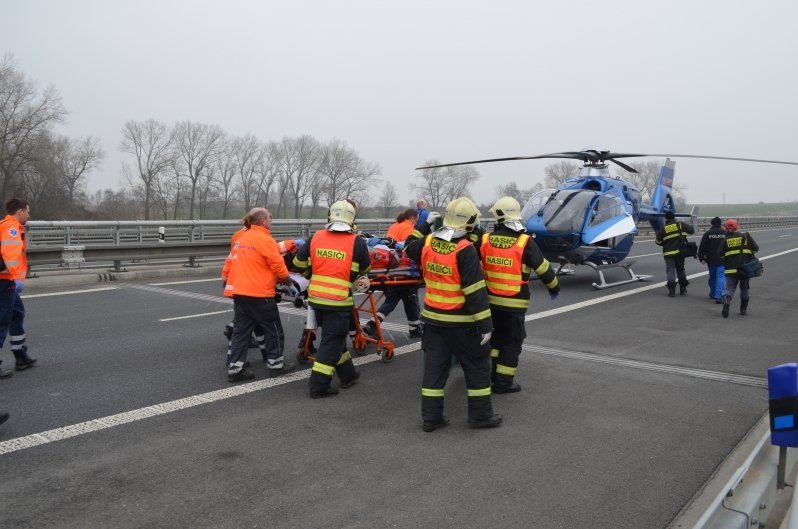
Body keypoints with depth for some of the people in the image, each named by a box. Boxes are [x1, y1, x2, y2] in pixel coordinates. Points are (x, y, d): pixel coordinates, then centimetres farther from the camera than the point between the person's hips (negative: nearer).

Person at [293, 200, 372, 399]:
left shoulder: (316, 237, 3)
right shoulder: (357, 242, -6)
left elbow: (299, 262, 10)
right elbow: (365, 269, 7)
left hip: (316, 297, 5)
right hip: (339, 300, -5)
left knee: (334, 337, 20)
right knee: (331, 341, 5)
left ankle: (347, 375, 33)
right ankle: (318, 386, 8)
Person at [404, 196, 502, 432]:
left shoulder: (428, 242, -1)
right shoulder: (465, 250, -19)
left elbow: (410, 247, 24)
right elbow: (475, 291, -20)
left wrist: (425, 225, 31)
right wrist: (485, 324, -16)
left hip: (433, 318, 6)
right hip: (461, 321, -6)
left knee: (434, 366, 12)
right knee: (477, 366, 10)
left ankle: (431, 416, 15)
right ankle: (480, 414, 18)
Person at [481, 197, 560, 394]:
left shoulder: (485, 240, -3)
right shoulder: (525, 242, -13)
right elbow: (543, 269, -5)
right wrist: (554, 287, 11)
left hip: (490, 300, 4)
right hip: (514, 303, -4)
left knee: (496, 335, 23)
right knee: (512, 341, 7)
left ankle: (494, 373, 32)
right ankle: (503, 382, 11)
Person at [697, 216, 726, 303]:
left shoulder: (707, 233, -2)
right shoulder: (725, 233, 1)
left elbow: (702, 247, -4)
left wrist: (702, 258, 0)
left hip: (711, 260, 1)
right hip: (722, 260, -1)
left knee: (712, 276, 16)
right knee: (721, 277, -3)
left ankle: (713, 294, 28)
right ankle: (718, 296, -16)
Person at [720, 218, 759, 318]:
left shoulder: (725, 240, -1)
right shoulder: (746, 236, -1)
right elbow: (756, 248, 4)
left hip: (731, 269, -1)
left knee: (729, 288, 1)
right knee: (745, 289, 17)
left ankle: (726, 301, -28)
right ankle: (743, 309, 23)